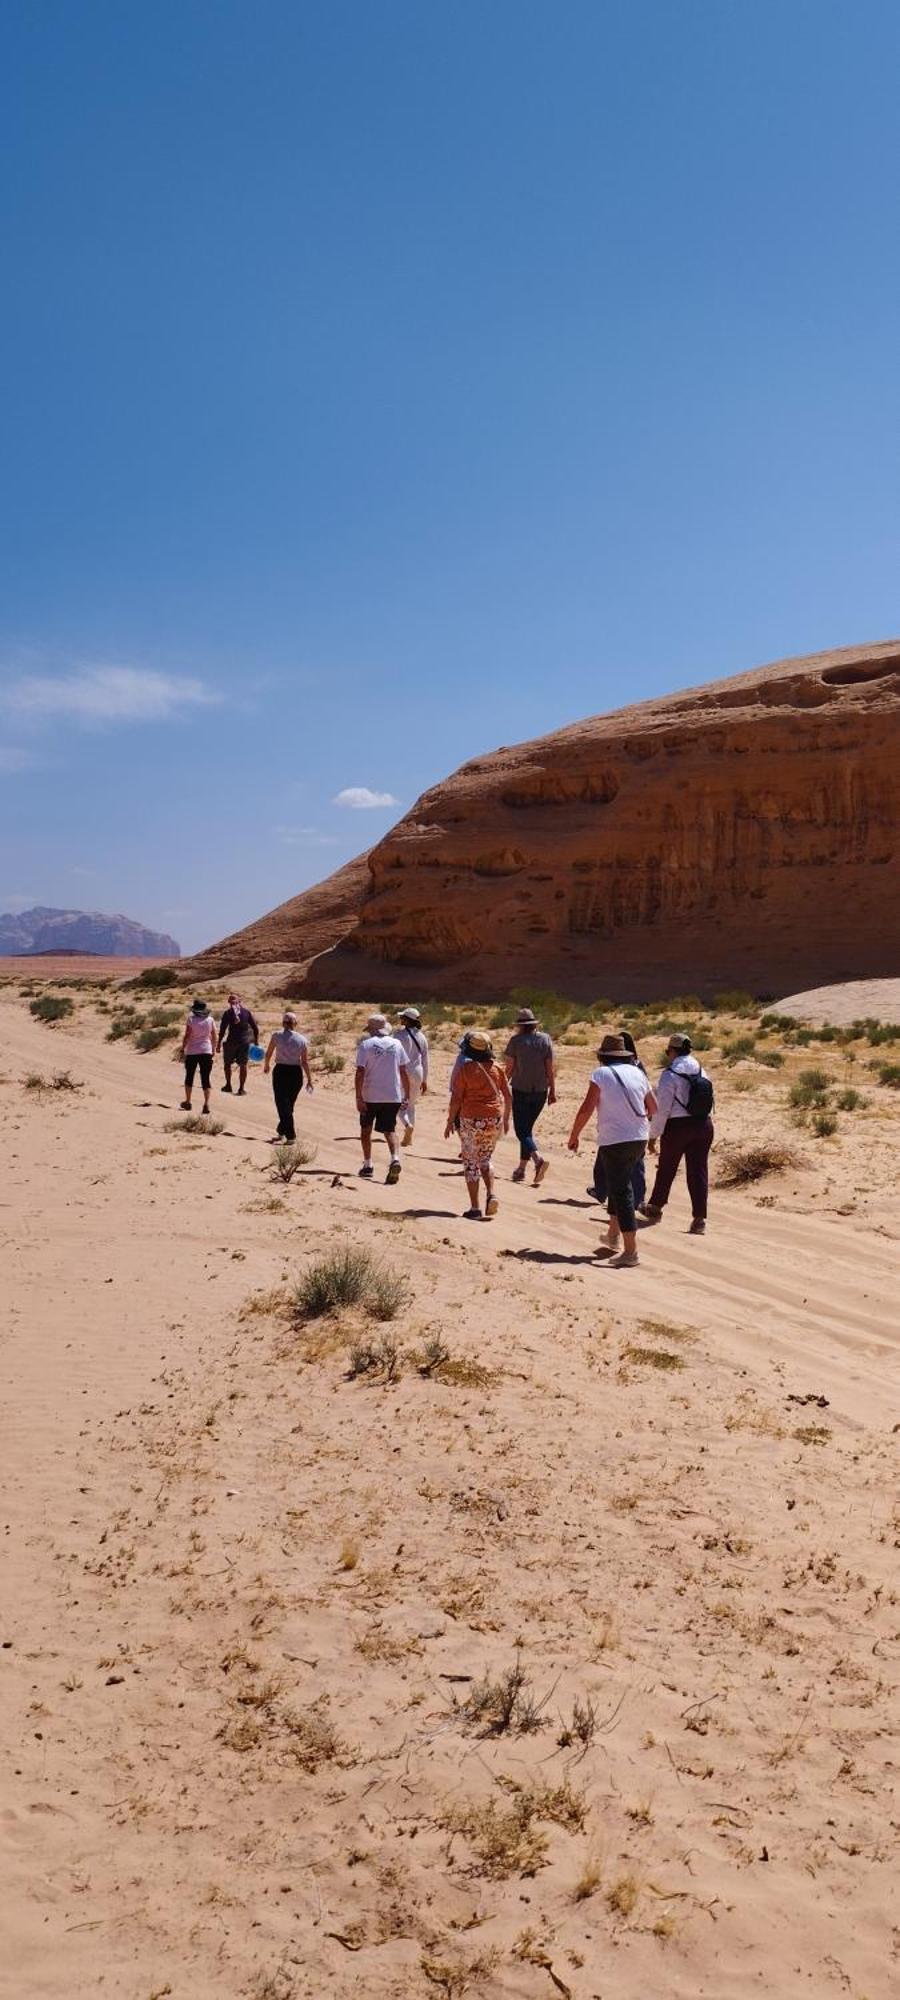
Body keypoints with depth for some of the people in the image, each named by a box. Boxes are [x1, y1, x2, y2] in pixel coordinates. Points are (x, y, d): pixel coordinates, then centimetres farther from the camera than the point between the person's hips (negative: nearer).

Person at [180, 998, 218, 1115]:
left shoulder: (191, 1019, -10)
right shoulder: (210, 1020, -1)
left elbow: (186, 1036, -11)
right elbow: (215, 1038, 3)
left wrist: (182, 1049, 0)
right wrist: (213, 1050, 15)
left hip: (192, 1052, -2)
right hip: (206, 1052, 2)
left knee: (189, 1076, 15)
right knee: (206, 1079, 3)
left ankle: (187, 1102, 24)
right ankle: (206, 1104, -6)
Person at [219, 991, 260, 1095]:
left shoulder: (228, 1012, -4)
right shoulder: (246, 1011, 4)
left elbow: (222, 1029, -9)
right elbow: (255, 1028, 4)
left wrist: (219, 1043, -5)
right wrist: (256, 1041, 13)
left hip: (231, 1041, -2)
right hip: (245, 1041, 2)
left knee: (227, 1063, 17)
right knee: (243, 1065, 6)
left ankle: (228, 1085, 22)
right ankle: (241, 1088, 4)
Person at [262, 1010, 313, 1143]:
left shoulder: (277, 1035, -6)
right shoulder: (302, 1039, -3)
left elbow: (268, 1054, 4)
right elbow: (305, 1062, -2)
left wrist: (266, 1066, 24)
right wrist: (309, 1079, 6)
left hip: (280, 1071, -3)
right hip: (296, 1073, 3)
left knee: (282, 1104, 1)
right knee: (289, 1104, 18)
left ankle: (290, 1135, -8)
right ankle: (281, 1131, 31)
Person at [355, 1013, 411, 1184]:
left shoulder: (366, 1045, -6)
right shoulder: (396, 1044, 4)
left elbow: (360, 1072, -12)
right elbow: (404, 1072, 6)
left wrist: (358, 1097, -11)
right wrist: (406, 1095, 13)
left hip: (370, 1096, -2)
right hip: (393, 1096, 2)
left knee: (365, 1129, 17)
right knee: (390, 1130, 7)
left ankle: (367, 1165, 19)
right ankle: (395, 1159, -19)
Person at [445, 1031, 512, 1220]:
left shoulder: (465, 1068, -8)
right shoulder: (497, 1068, 4)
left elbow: (456, 1098, -8)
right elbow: (508, 1096, 7)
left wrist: (450, 1121, 1)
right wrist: (506, 1119, 19)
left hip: (471, 1121, -4)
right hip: (494, 1119, 4)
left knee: (471, 1162, 7)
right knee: (485, 1159, 20)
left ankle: (475, 1207, 5)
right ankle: (491, 1194, -1)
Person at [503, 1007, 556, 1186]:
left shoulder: (516, 1040, -8)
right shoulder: (545, 1039, 1)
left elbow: (509, 1068, -6)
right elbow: (550, 1067, 0)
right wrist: (553, 1091, 5)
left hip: (521, 1090, -4)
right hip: (541, 1090, 4)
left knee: (521, 1130, -2)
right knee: (527, 1128, 16)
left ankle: (538, 1158, -27)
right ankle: (522, 1169, 17)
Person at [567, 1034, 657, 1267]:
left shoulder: (601, 1074, -8)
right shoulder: (637, 1073, 8)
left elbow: (586, 1108, -13)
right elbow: (653, 1108, 16)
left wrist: (574, 1136, -1)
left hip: (614, 1141, -6)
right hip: (639, 1139, 6)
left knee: (622, 1191, -5)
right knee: (620, 1184, 24)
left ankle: (631, 1250, -10)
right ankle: (613, 1235, 31)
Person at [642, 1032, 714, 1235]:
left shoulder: (670, 1074, -12)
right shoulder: (701, 1071, 7)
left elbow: (662, 1109, -14)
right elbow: (706, 1102, 9)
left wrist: (653, 1135, -8)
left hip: (677, 1126, -4)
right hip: (703, 1125, 5)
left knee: (666, 1169, 14)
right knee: (698, 1171, 4)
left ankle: (655, 1208, 32)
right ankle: (699, 1219, 0)